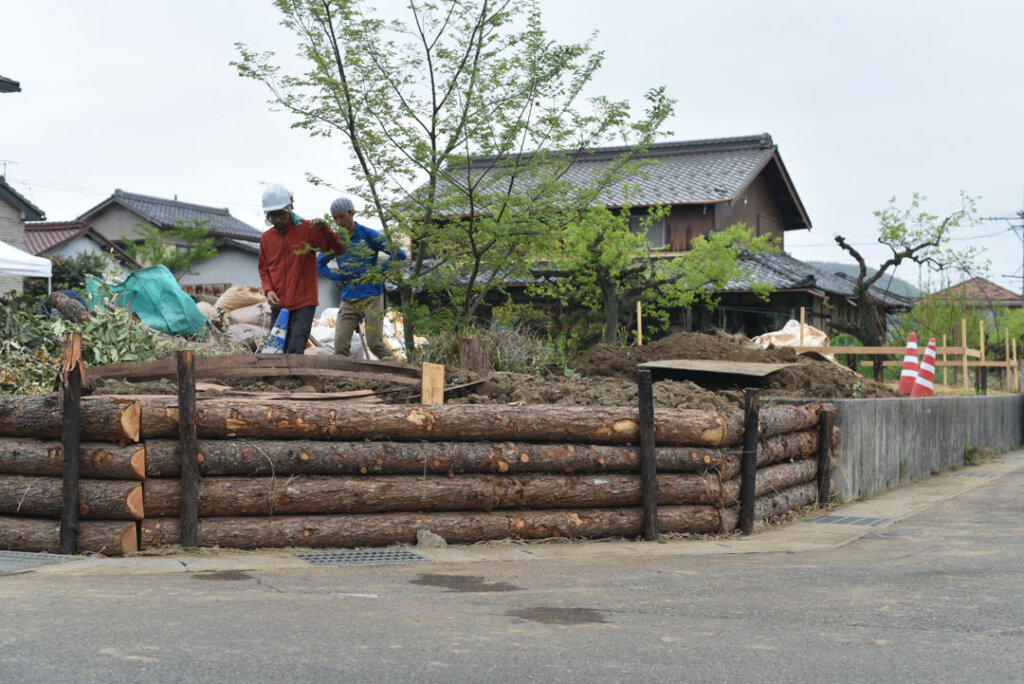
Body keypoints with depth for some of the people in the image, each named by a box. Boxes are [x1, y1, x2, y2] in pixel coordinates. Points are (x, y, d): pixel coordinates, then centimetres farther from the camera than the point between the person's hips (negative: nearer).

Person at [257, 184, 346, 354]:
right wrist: (268, 290, -3)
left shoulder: (308, 230, -2)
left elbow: (339, 250, -4)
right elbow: (264, 269, 16)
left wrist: (325, 230, -22)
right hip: (278, 305, 4)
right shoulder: (266, 237, 9)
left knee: (296, 351, -14)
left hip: (303, 303, -4)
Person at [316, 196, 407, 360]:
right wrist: (339, 277, 6)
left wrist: (379, 273, -7)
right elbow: (320, 264, 22)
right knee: (340, 345, -6)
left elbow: (399, 255, -2)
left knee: (374, 342, -9)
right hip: (348, 299, 4)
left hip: (371, 297, -4)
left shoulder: (368, 234, -2)